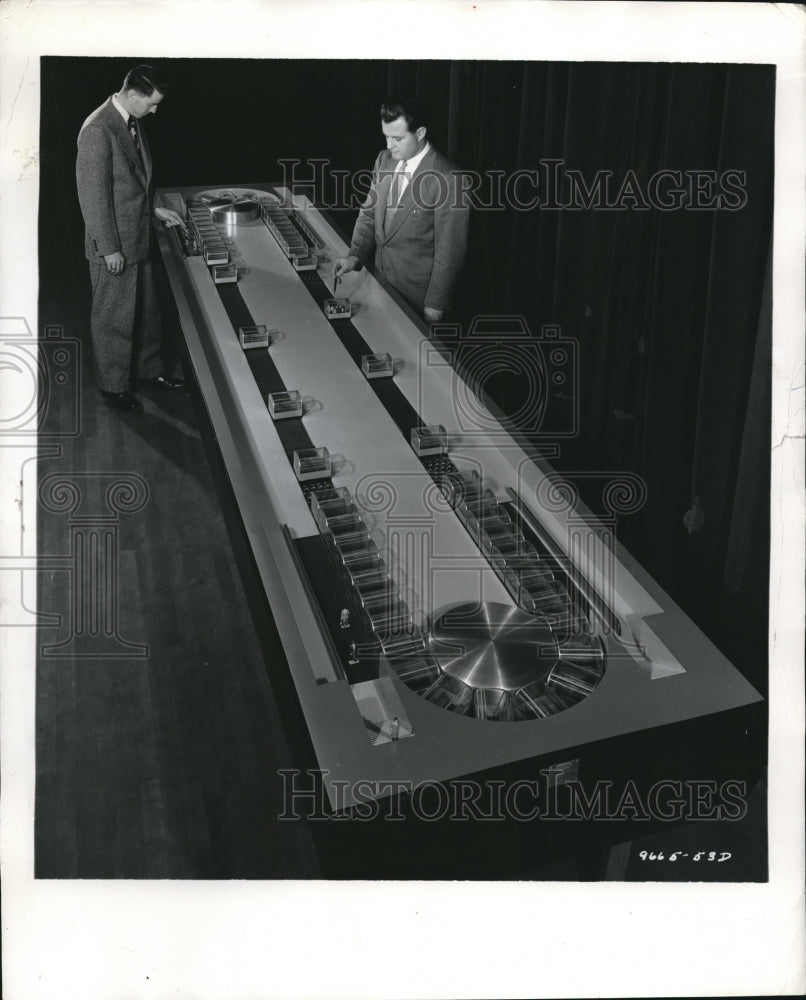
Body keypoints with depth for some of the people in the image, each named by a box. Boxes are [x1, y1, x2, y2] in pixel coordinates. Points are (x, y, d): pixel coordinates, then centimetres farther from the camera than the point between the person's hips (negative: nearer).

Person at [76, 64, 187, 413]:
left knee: (146, 312, 19)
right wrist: (110, 249, -20)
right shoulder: (98, 131, -22)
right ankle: (114, 386, 20)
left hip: (138, 239, 9)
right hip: (115, 246, -9)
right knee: (114, 318, 5)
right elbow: (94, 195, -21)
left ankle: (148, 371, 35)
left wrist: (153, 209, 13)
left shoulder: (132, 122, 7)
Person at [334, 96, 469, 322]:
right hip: (382, 281, 6)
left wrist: (435, 306, -13)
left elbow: (450, 251, -17)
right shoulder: (384, 160, 2)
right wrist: (355, 255, -6)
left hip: (419, 294, -6)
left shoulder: (447, 179, -21)